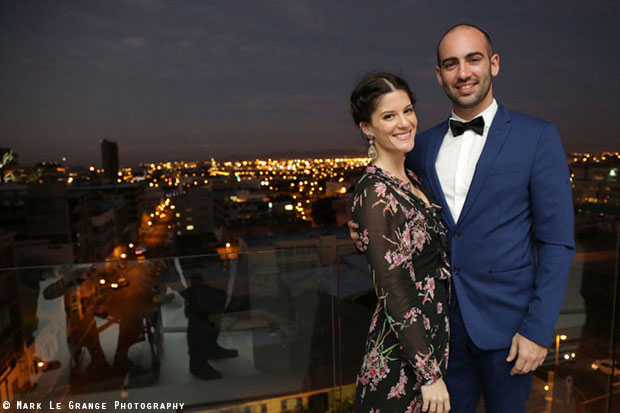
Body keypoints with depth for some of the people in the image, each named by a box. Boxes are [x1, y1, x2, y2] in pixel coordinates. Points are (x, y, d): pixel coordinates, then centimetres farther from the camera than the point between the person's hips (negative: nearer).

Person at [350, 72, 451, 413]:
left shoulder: (409, 179, 5)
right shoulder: (376, 193, -23)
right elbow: (395, 292, -23)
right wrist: (430, 374, -18)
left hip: (433, 334, 8)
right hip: (404, 354, -8)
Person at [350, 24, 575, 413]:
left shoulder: (538, 137, -7)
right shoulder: (424, 145, 4)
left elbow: (557, 242, -8)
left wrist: (539, 329, -12)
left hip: (505, 322, -3)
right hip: (443, 321, 3)